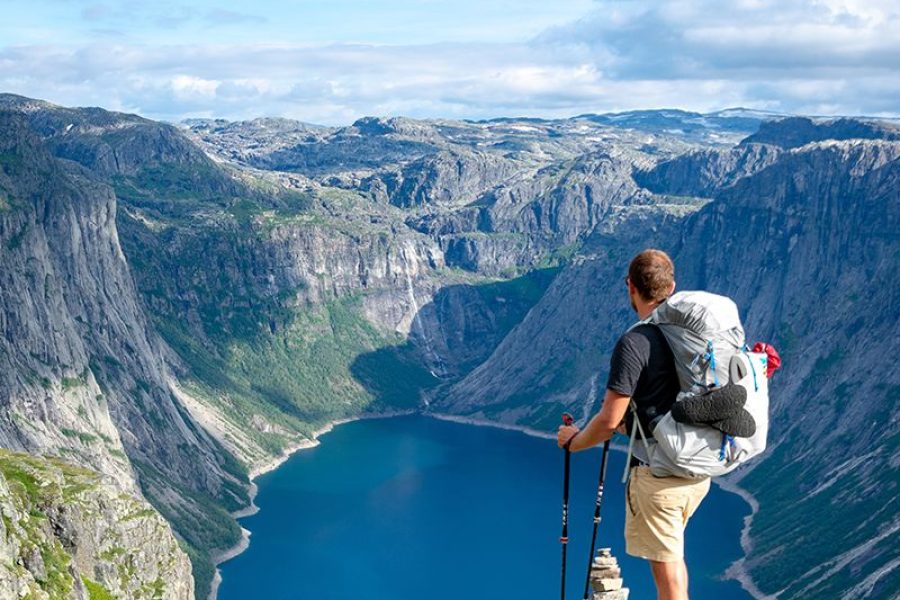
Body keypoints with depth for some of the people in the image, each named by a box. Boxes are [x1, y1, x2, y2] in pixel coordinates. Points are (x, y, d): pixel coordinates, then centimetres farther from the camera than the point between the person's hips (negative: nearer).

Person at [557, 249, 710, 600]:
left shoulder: (634, 343, -18)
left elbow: (609, 420, -17)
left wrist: (574, 441, 1)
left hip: (658, 472, -7)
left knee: (667, 566, 4)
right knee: (671, 553, 25)